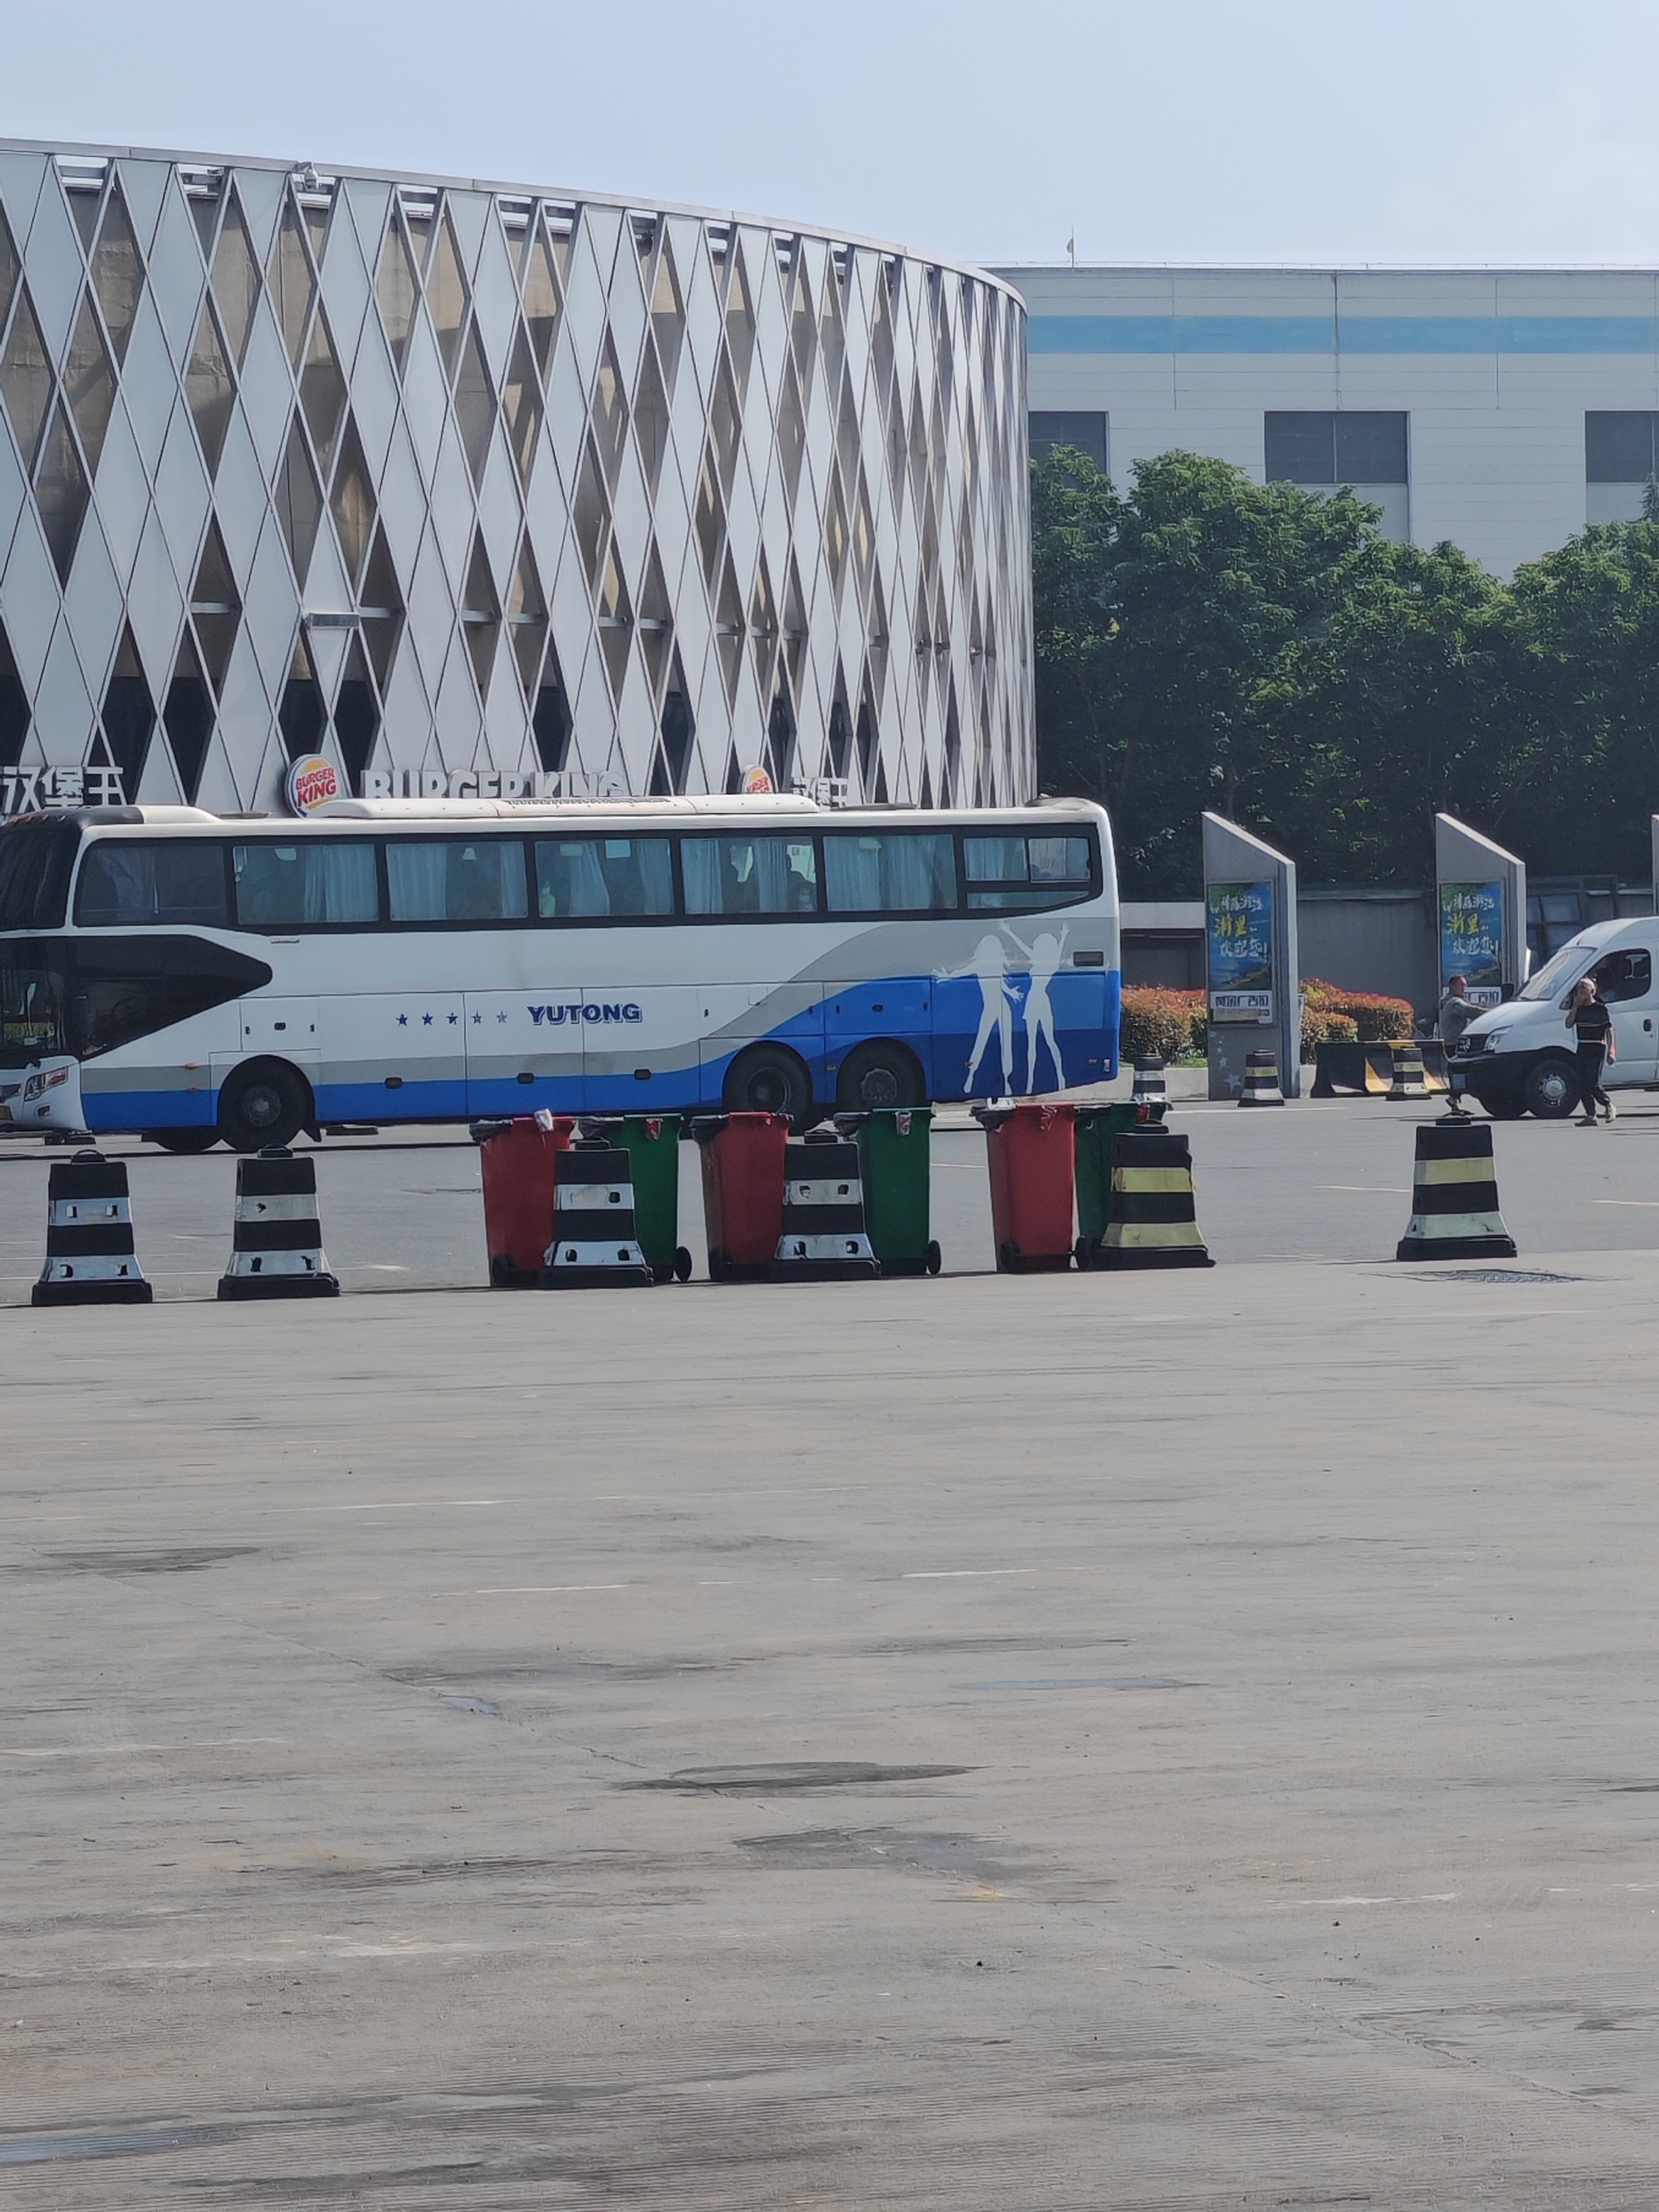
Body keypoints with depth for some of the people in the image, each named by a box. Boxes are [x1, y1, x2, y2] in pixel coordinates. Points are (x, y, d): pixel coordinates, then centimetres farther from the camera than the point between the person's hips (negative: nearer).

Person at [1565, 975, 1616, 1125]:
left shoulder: (1602, 1009, -3)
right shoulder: (1578, 1009, 11)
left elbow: (1609, 1031, -3)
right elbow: (1569, 1024, -1)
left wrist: (1611, 1051, -10)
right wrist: (1575, 1006, -7)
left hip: (1597, 1049, -6)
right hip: (1582, 1049, 6)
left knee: (1592, 1083, -13)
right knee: (1583, 1084, -1)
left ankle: (1608, 1105, 9)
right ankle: (1590, 1115, 2)